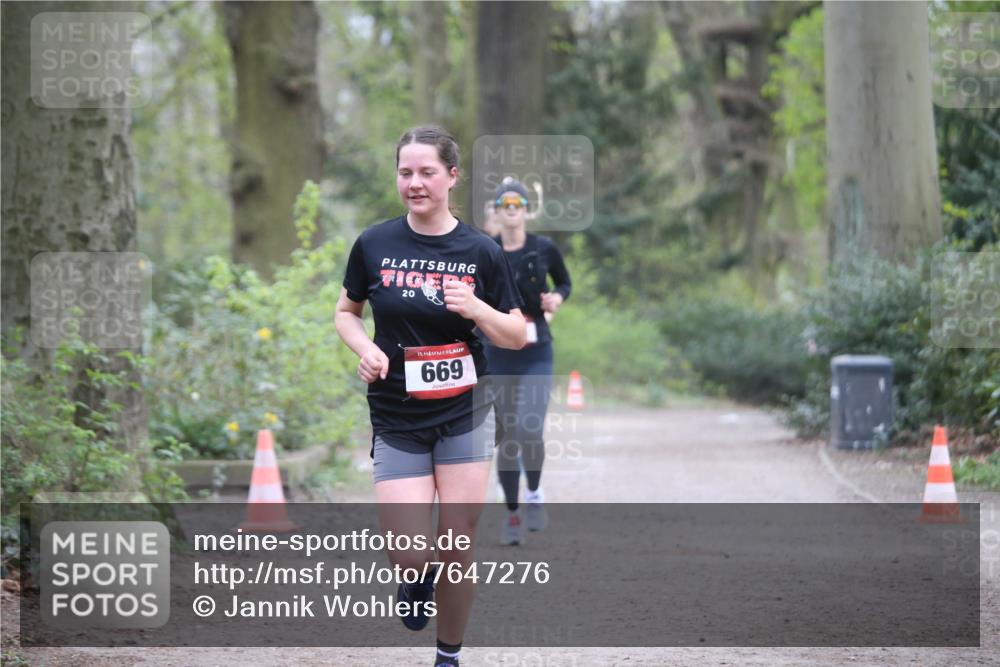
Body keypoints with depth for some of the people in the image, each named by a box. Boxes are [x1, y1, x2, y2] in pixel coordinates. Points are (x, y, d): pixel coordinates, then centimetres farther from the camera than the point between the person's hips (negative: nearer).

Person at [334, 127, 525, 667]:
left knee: (458, 553, 3)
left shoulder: (481, 252, -4)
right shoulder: (374, 244, -3)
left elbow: (517, 337, 1)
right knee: (410, 555, -10)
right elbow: (346, 311, 11)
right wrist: (365, 348, -9)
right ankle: (419, 577, 27)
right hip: (397, 423, 0)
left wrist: (475, 308, -19)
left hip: (464, 419, 0)